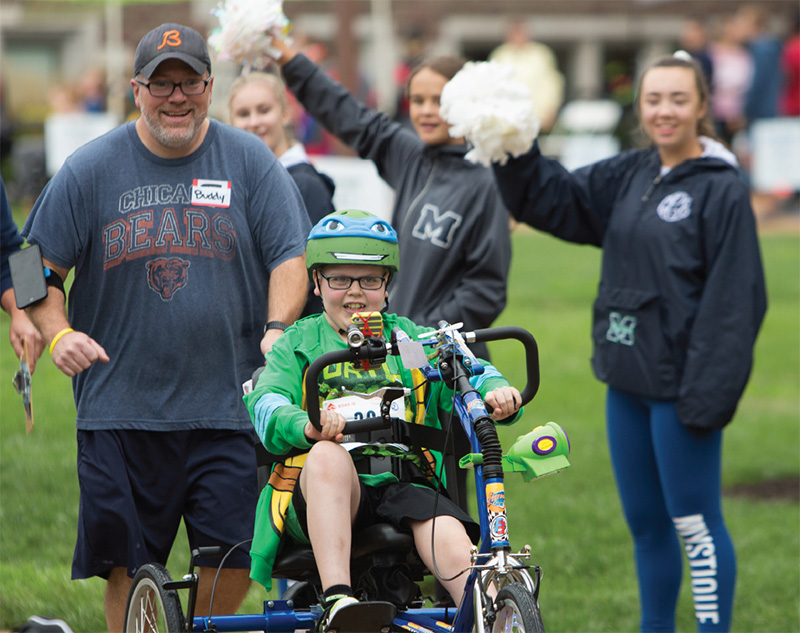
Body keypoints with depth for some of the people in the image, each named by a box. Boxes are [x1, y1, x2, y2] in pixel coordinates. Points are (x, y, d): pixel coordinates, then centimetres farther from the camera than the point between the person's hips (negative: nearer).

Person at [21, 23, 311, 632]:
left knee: (235, 551, -4)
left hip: (228, 405, 0)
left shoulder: (249, 160, 4)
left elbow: (289, 257, 5)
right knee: (129, 562, 0)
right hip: (121, 407, 0)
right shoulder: (89, 169, 3)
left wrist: (277, 328, -13)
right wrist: (58, 332, -11)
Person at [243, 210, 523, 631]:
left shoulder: (412, 340, 22)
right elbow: (267, 404, -1)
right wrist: (307, 426, -25)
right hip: (313, 498, -1)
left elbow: (469, 376, 9)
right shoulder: (298, 344, 17)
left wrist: (496, 391, -17)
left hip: (402, 488, 2)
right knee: (328, 455, -36)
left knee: (451, 541, -29)